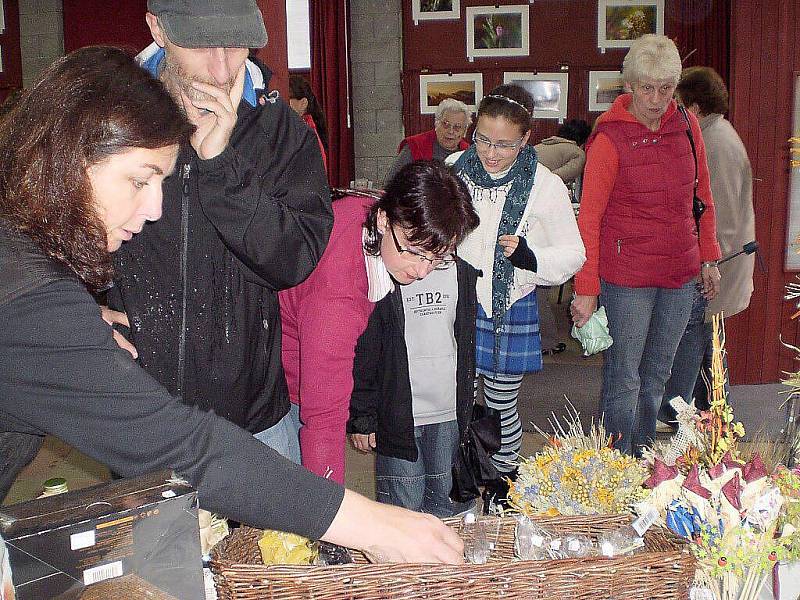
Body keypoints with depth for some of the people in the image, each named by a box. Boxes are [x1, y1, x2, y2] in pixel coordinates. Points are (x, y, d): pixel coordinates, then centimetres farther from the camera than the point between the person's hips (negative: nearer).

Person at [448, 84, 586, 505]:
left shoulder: (546, 185, -10)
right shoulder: (453, 168, -3)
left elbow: (572, 255, -4)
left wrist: (530, 255, -22)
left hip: (511, 311, -2)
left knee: (501, 407, 12)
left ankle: (504, 486, 34)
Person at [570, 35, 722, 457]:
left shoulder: (686, 125, 4)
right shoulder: (609, 137, -11)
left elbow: (702, 196, 16)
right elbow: (589, 217, -11)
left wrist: (708, 259, 15)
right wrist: (586, 289, -13)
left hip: (680, 272, 5)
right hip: (627, 277, -5)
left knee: (657, 374, 15)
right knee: (623, 378, 1)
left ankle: (643, 463, 30)